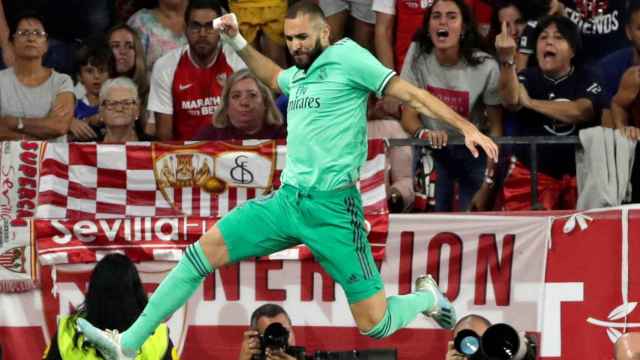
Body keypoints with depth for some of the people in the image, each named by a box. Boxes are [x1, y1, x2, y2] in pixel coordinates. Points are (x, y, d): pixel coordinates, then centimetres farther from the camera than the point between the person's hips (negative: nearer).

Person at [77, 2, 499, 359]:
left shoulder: (347, 58, -7)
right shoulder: (300, 74, 16)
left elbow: (411, 93, -11)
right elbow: (272, 76, 42)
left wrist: (466, 127, -20)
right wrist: (238, 43, 30)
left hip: (332, 207, -7)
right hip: (287, 199, 7)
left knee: (375, 325, -7)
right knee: (204, 251, -4)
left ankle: (426, 297, 28)